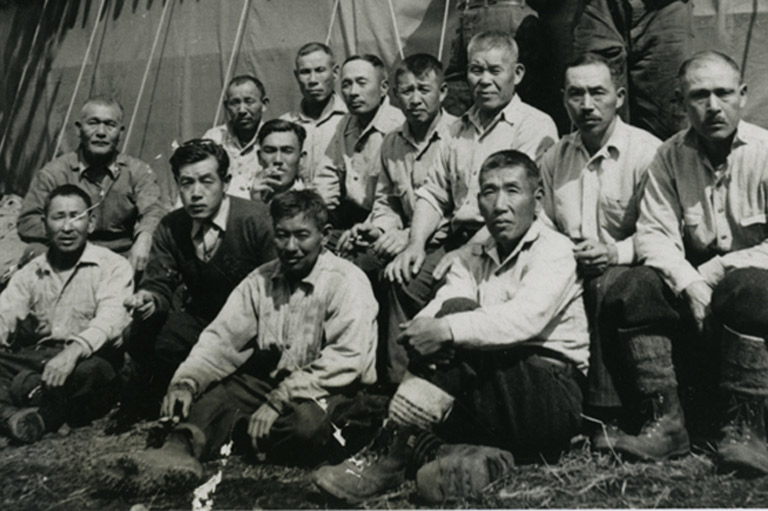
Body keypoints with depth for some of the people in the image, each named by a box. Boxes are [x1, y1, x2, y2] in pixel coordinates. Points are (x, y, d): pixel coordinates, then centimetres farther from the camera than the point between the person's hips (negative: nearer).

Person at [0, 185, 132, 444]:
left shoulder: (113, 266, 1)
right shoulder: (29, 273, 17)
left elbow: (109, 319, -15)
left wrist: (74, 350, -35)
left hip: (86, 358, -4)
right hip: (36, 359, 4)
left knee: (90, 369, -37)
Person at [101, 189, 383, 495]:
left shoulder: (347, 282, -10)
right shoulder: (261, 280, 7)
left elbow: (347, 359, -21)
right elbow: (222, 338, 0)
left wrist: (279, 399, -27)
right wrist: (187, 382, -19)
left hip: (332, 391, -5)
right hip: (272, 382, 5)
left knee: (306, 422, -36)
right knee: (212, 392, -19)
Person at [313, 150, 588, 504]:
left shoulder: (554, 249, -3)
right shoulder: (471, 258, 15)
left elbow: (526, 318, -23)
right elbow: (437, 310, -4)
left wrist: (447, 330, -33)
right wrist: (417, 332, -27)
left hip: (552, 395, -5)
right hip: (487, 393, 6)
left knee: (459, 313, -25)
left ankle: (392, 453, -27)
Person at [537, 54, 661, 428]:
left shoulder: (647, 152, -3)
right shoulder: (553, 158, 14)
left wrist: (615, 252, -22)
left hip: (625, 272, -4)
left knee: (607, 285, -37)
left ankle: (606, 412, -24)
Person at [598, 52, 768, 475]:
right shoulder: (669, 157, 3)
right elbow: (654, 234, -4)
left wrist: (715, 272, -19)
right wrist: (690, 283, -21)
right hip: (693, 283, 3)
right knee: (628, 291, -23)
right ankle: (666, 420, -20)